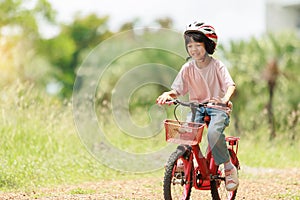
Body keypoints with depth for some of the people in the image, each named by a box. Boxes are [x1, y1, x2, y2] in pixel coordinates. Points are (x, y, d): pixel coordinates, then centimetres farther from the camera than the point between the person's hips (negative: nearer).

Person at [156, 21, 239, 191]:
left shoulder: (217, 65, -5)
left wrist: (226, 98, -41)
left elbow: (230, 84, -18)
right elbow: (178, 89, 1)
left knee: (213, 133, -32)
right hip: (196, 107, 3)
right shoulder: (188, 68, 4)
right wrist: (167, 94, -23)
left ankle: (229, 168, -14)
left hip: (217, 108, -3)